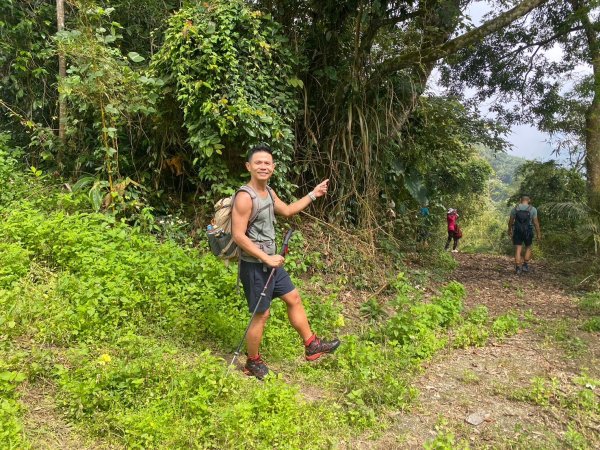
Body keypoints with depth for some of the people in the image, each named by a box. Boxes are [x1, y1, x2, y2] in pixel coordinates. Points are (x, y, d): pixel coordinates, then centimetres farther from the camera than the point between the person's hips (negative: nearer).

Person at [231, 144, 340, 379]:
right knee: (261, 315, 4)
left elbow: (287, 211, 23)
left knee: (294, 299, 17)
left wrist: (313, 194, 22)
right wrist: (266, 258, -24)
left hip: (270, 262, 9)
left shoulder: (268, 192, 7)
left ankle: (312, 345, 33)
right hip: (255, 266, -9)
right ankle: (253, 363, 25)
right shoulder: (245, 197, -22)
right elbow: (238, 235, -25)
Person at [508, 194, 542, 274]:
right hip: (528, 232, -1)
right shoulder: (532, 209, -5)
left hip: (517, 232, 1)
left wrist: (509, 230, 18)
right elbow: (536, 222, -5)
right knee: (528, 248, 19)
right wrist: (538, 233, 2)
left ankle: (518, 269, -3)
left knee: (518, 250, 3)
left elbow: (511, 221, 4)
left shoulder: (515, 208, -2)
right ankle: (525, 265, 14)